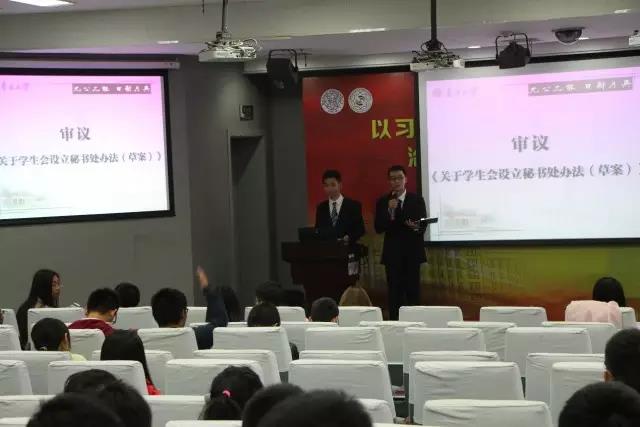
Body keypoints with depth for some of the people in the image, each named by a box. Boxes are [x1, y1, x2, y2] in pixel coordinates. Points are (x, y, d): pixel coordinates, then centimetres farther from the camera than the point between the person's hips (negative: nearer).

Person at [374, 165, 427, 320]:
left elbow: (423, 226, -1)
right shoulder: (383, 202, 5)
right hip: (392, 254, 1)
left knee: (413, 291, -1)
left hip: (412, 253, -1)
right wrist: (389, 211, -17)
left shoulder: (417, 200, 3)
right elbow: (378, 228, -3)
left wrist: (416, 227, -25)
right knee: (394, 293, 1)